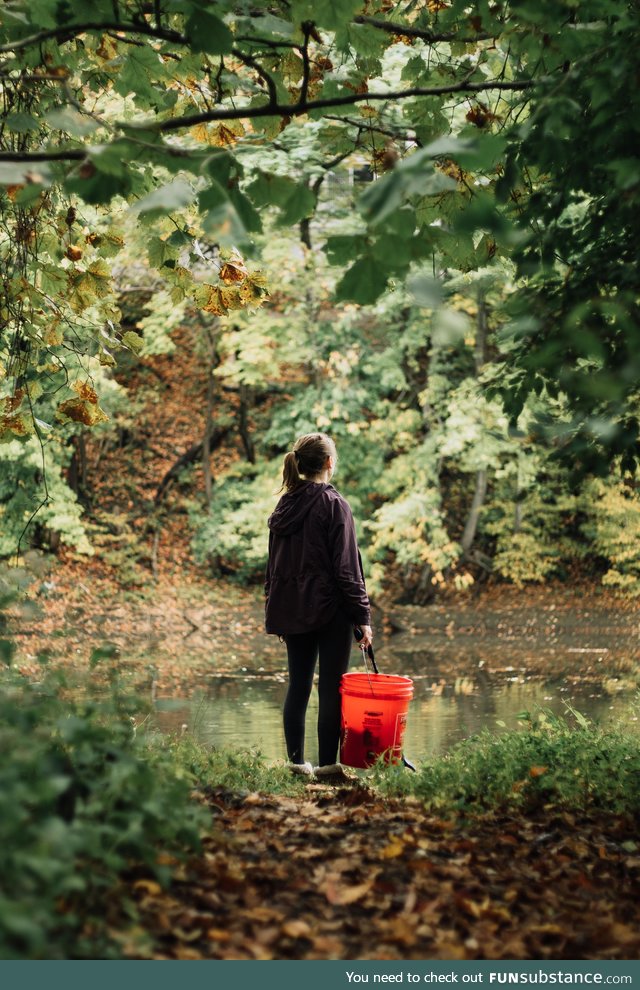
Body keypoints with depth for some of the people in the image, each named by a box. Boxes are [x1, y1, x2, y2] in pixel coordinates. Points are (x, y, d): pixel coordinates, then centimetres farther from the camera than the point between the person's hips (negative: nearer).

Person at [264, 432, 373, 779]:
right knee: (331, 688, -1)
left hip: (290, 609, 7)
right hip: (329, 609, -7)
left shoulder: (285, 504, 8)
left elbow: (274, 561, 14)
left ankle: (296, 761, 16)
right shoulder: (333, 504, -12)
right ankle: (326, 764, -1)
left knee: (298, 684, 13)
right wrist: (362, 616, -10)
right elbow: (346, 566, -14)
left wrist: (275, 608, 21)